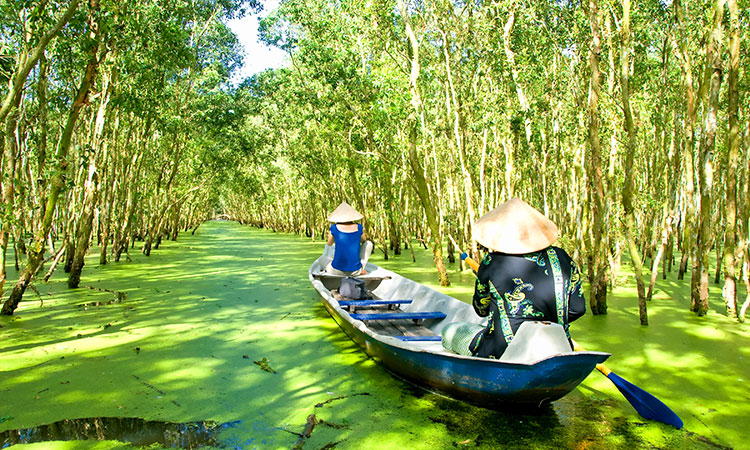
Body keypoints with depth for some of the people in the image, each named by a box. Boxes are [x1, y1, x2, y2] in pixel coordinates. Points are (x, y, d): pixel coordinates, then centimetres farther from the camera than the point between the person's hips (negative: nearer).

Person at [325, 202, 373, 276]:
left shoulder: (334, 227, -6)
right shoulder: (359, 227, -2)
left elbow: (329, 244, 13)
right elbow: (363, 240, 20)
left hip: (337, 270, 0)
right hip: (355, 271, 0)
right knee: (369, 243, 23)